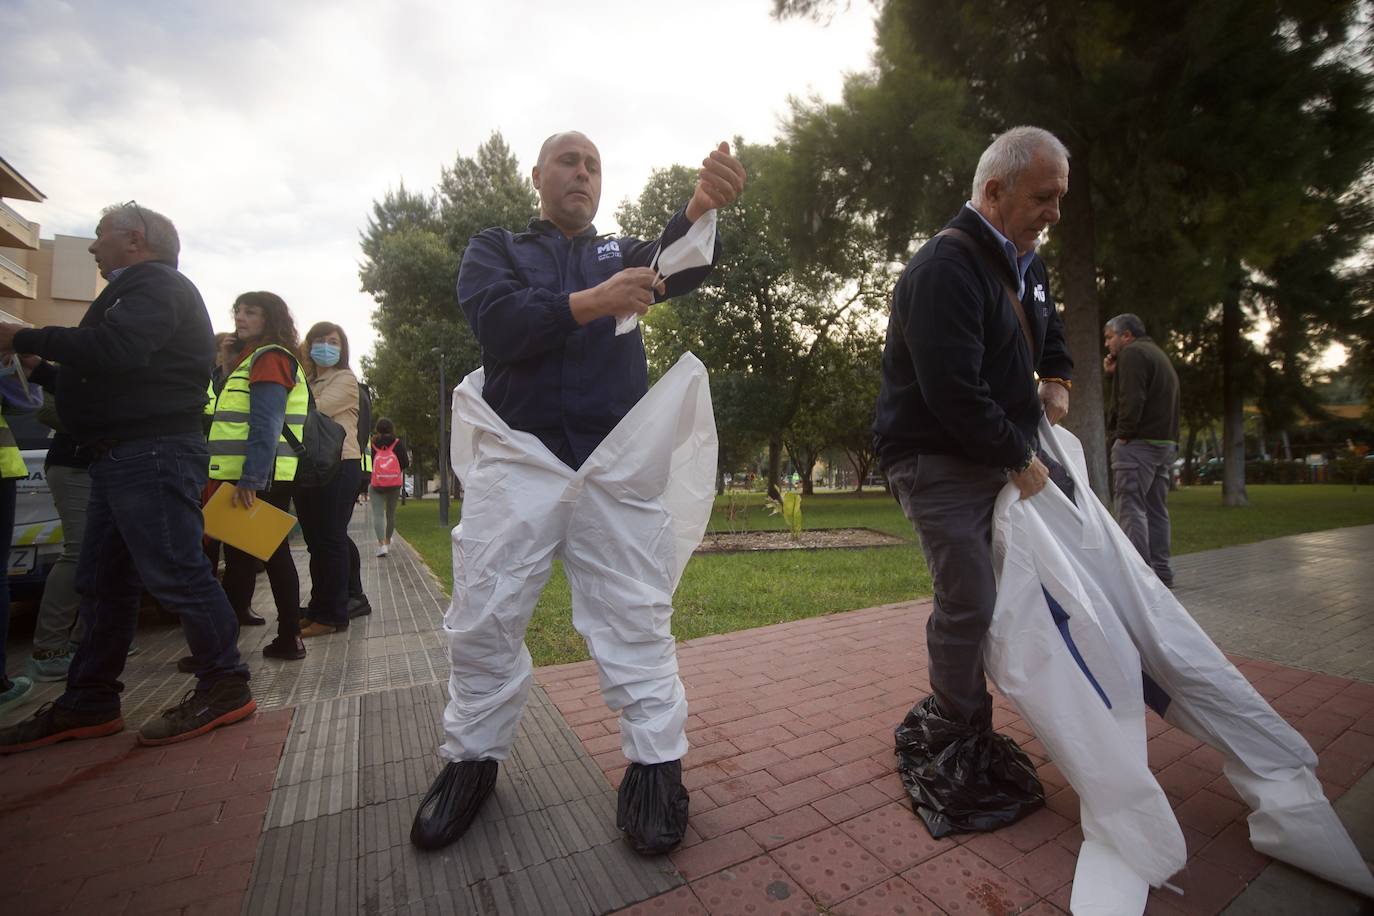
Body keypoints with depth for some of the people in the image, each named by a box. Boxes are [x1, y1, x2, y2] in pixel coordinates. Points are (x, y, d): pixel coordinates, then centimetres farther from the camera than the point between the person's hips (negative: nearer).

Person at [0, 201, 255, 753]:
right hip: (119, 456, 11)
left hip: (152, 454, -10)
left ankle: (225, 687, 0)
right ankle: (88, 704, 22)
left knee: (175, 573, -9)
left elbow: (113, 349, -22)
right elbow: (103, 375, 29)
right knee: (102, 583, 13)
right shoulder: (135, 292, 27)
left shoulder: (158, 284, -5)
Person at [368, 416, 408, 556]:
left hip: (376, 484, -1)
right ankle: (387, 541, 31)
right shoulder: (398, 443, -4)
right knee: (391, 513, 16)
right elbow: (405, 463, -7)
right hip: (394, 484, 1)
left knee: (378, 514, -3)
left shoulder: (372, 444, 0)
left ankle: (381, 544, -19)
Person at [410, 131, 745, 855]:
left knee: (634, 620, 0)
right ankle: (471, 758, 24)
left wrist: (702, 205, -24)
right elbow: (497, 321, -7)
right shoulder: (494, 249, 15)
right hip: (517, 459, 0)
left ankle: (655, 764, 12)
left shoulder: (624, 252, 21)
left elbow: (681, 267, -3)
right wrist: (591, 302, -22)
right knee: (484, 621, 5)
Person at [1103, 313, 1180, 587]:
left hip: (1138, 442, -10)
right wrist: (1113, 374, 15)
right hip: (1166, 441, 10)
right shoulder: (1158, 354, 25)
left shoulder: (1132, 353, -7)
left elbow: (1132, 399, -19)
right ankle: (1161, 572, 17)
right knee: (1156, 510, 13)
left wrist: (1123, 434, -14)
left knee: (1130, 508, -10)